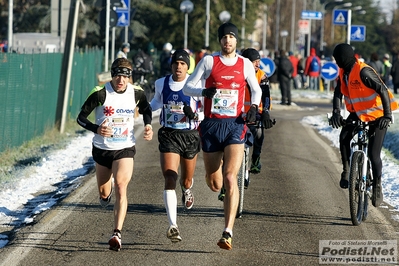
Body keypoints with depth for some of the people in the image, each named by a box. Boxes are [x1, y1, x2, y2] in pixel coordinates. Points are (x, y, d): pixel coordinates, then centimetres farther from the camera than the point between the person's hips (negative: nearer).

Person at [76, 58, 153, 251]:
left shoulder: (137, 94, -7)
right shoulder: (100, 93, -15)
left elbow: (146, 109, 17)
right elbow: (81, 118, -10)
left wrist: (148, 125, -3)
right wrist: (96, 129, -29)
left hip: (125, 149, -1)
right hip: (102, 148, 1)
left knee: (121, 188, -20)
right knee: (104, 193, 15)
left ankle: (117, 233, -23)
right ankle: (106, 191, 55)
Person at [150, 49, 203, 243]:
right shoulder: (161, 84, 0)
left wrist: (195, 115, -22)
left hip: (190, 136, 0)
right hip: (168, 135, 1)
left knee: (186, 180, 18)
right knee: (169, 180, -15)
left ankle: (187, 189, 59)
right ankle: (173, 226, -21)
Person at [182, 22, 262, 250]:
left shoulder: (245, 64, 6)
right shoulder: (209, 61, 3)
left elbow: (256, 89, 21)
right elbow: (187, 87, 2)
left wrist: (254, 106, 1)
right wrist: (204, 92, -19)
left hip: (235, 125, -1)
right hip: (212, 125, 1)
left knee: (230, 178, -17)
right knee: (214, 184, 10)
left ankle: (228, 233, -20)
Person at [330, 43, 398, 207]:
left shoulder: (363, 72, -28)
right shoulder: (344, 72, -3)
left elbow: (383, 91, -31)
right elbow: (338, 93, -5)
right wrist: (336, 112, -22)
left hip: (377, 115, -7)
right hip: (358, 113, 7)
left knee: (373, 154, -9)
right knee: (344, 137, -16)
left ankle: (377, 186, 10)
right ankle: (346, 171, 1)